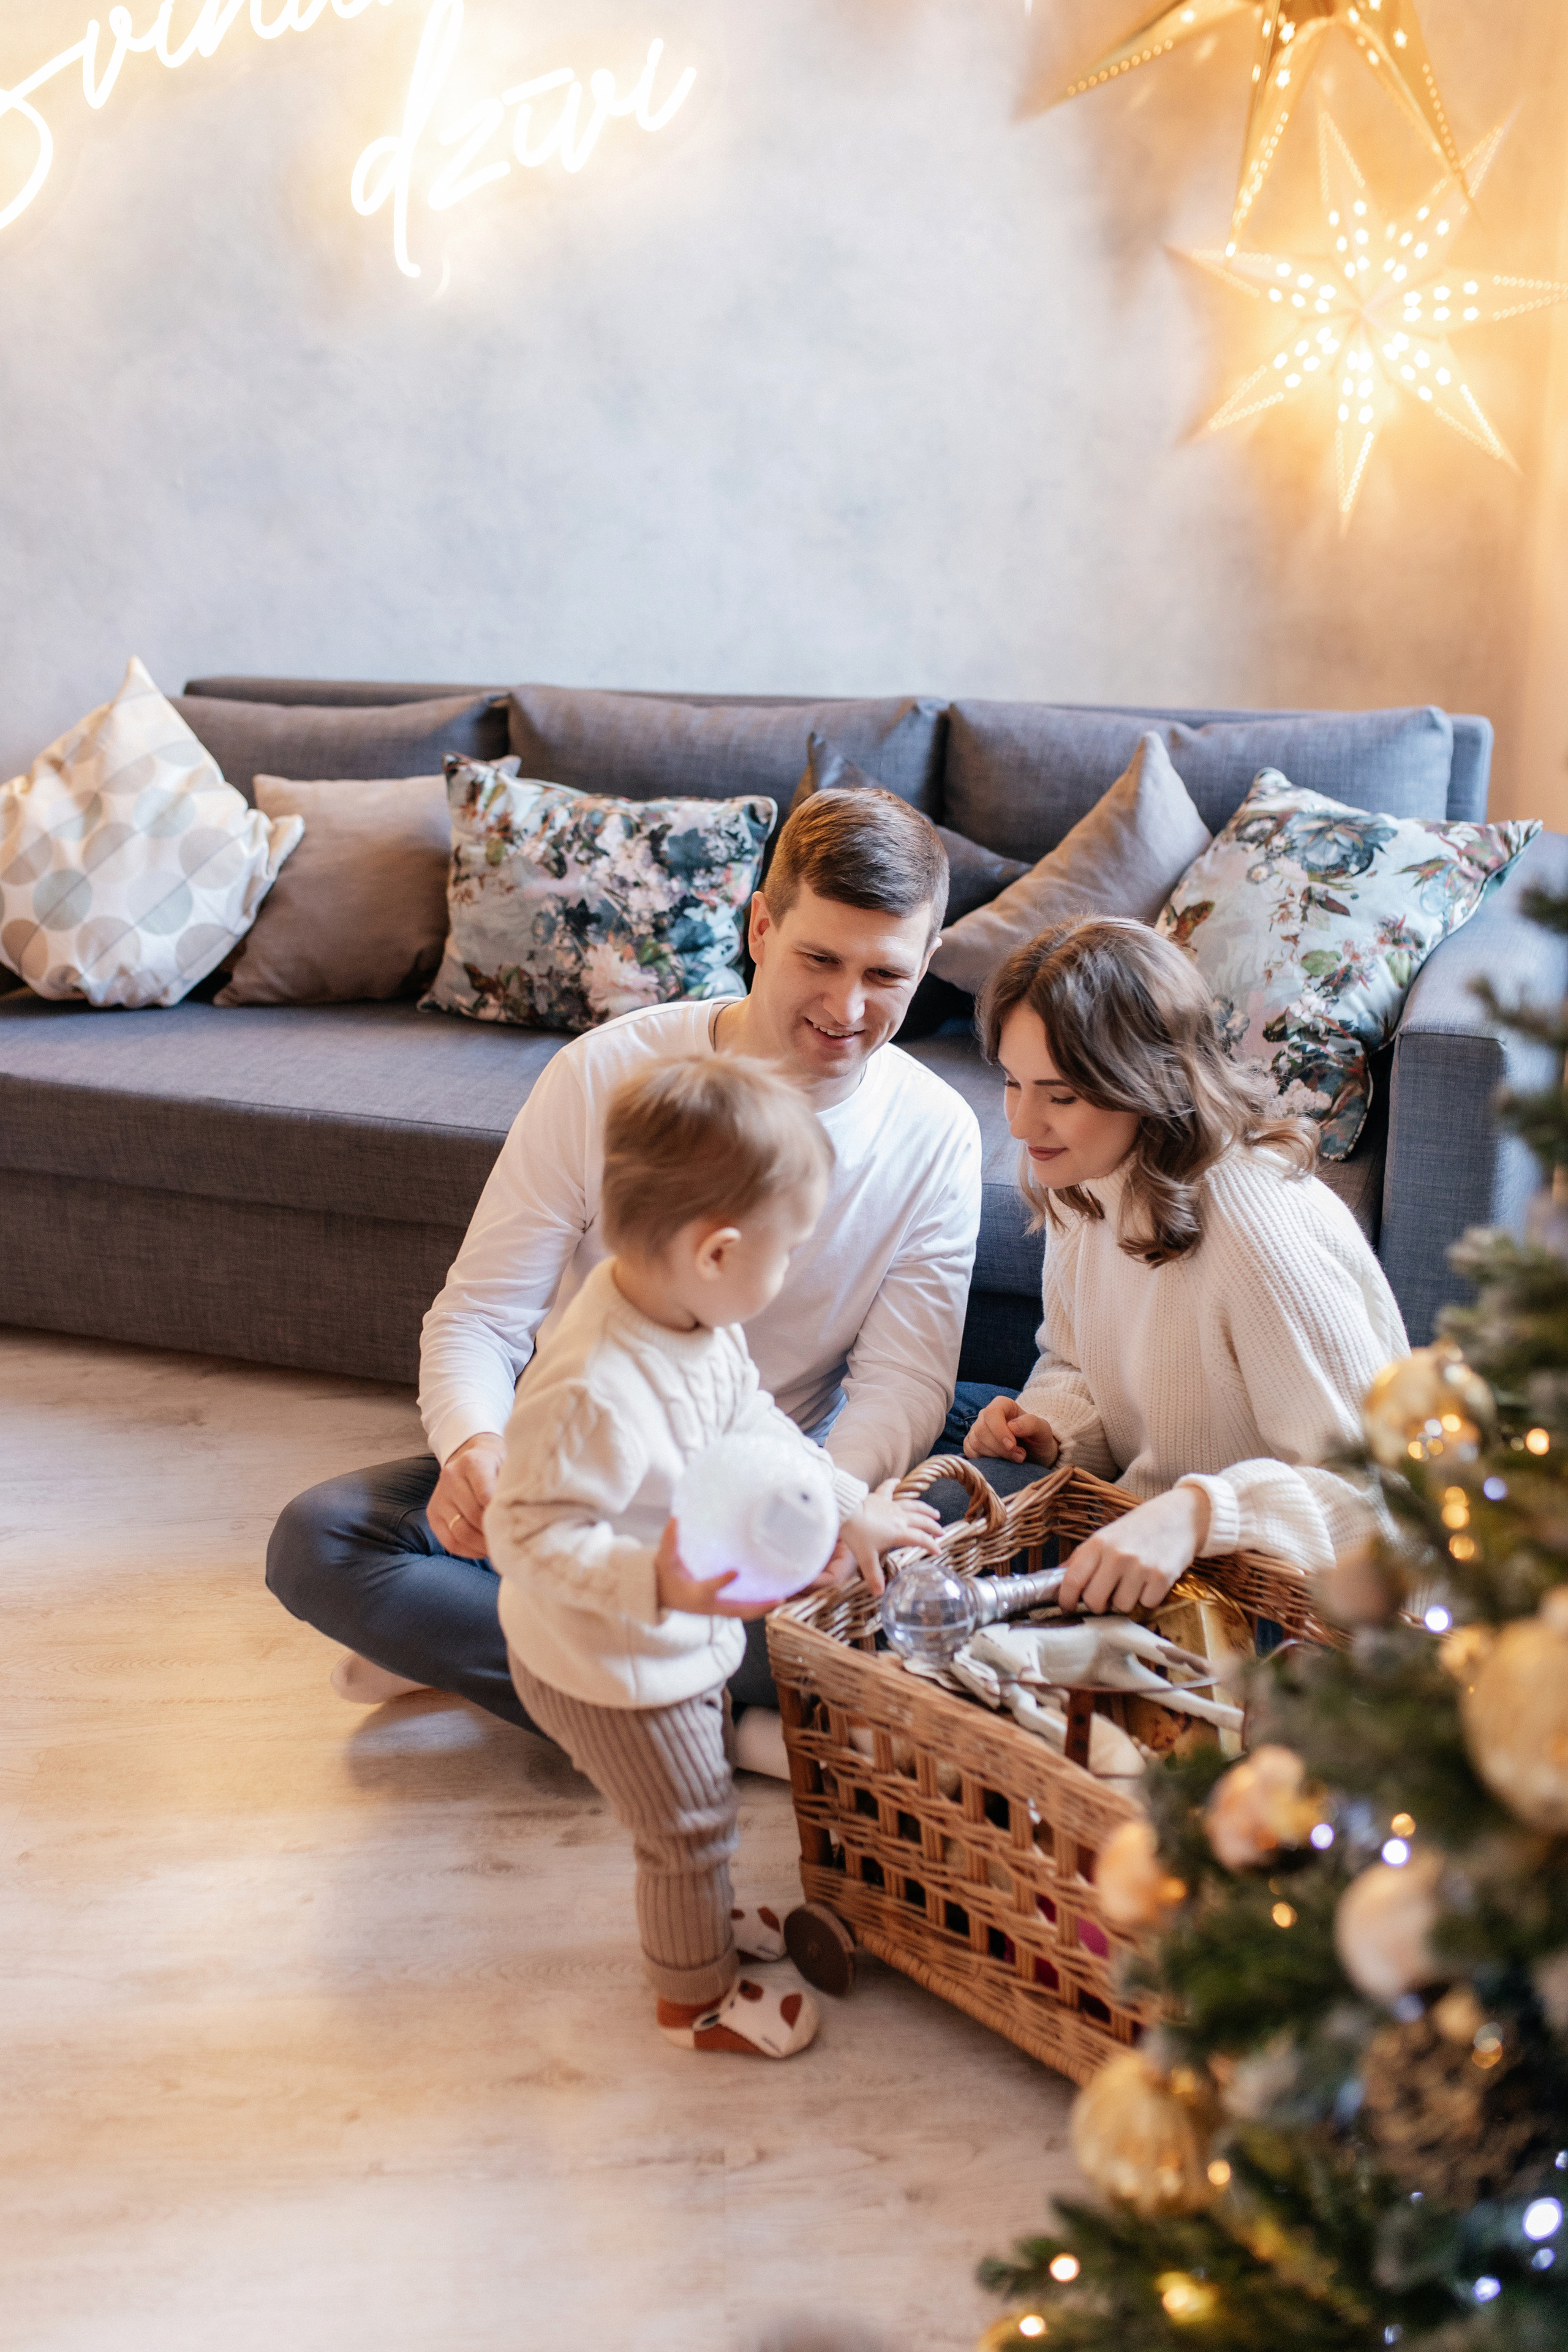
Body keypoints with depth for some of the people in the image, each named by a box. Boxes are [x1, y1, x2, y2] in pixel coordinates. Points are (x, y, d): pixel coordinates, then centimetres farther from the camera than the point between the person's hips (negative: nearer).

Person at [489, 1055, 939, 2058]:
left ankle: (699, 1918, 58)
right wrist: (655, 1585, -48)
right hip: (613, 1670, -9)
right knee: (689, 1826, 13)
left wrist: (851, 1507, 8)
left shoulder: (697, 1318, -10)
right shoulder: (596, 1392, -41)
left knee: (695, 1814, 31)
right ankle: (697, 1995, 39)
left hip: (685, 1638, 9)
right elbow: (530, 1535, -37)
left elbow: (755, 1426, 7)